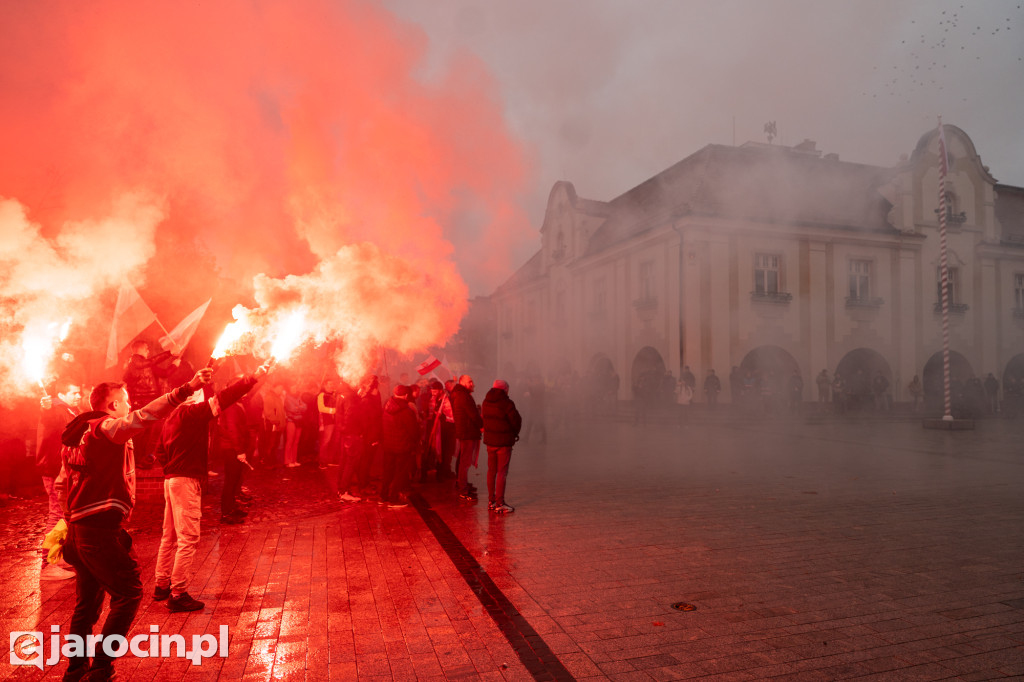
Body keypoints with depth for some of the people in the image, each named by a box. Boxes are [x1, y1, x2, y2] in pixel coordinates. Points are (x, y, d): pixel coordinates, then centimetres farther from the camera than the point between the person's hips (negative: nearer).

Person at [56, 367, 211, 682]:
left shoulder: (77, 435, 19)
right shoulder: (106, 427, -10)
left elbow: (61, 485, 24)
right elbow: (143, 416, -30)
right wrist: (187, 389, -38)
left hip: (80, 529, 10)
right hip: (102, 529, -10)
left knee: (87, 602, 18)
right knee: (128, 593, -3)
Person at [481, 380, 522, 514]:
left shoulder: (486, 402, 5)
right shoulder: (506, 403, -17)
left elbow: (483, 418, 11)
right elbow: (516, 421, -13)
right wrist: (514, 433, 6)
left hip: (489, 440, 7)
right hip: (504, 442, -6)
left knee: (491, 471, 16)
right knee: (502, 472, -2)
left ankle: (491, 501, 23)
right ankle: (499, 504, -1)